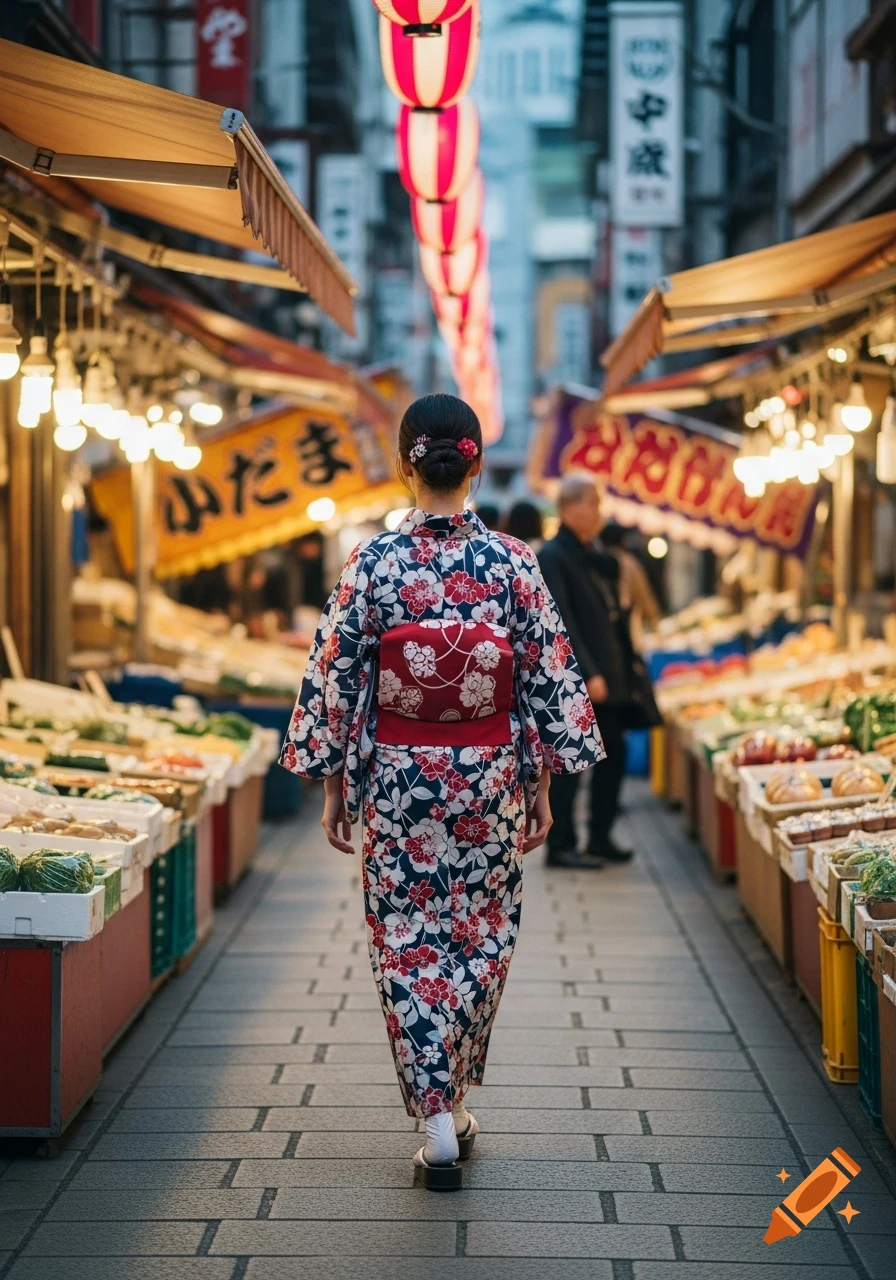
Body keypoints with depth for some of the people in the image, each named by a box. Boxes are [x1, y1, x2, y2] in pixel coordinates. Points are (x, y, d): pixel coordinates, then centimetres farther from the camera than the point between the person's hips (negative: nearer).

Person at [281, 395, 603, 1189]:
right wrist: (542, 784, 6)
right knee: (480, 941, 16)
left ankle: (438, 1124, 1)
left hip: (398, 781, -1)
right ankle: (456, 1105, 26)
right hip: (490, 781, 1)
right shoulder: (512, 563, -6)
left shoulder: (372, 563, -8)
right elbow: (548, 677, -3)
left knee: (408, 944, 6)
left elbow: (335, 677, -5)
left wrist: (333, 785, 4)